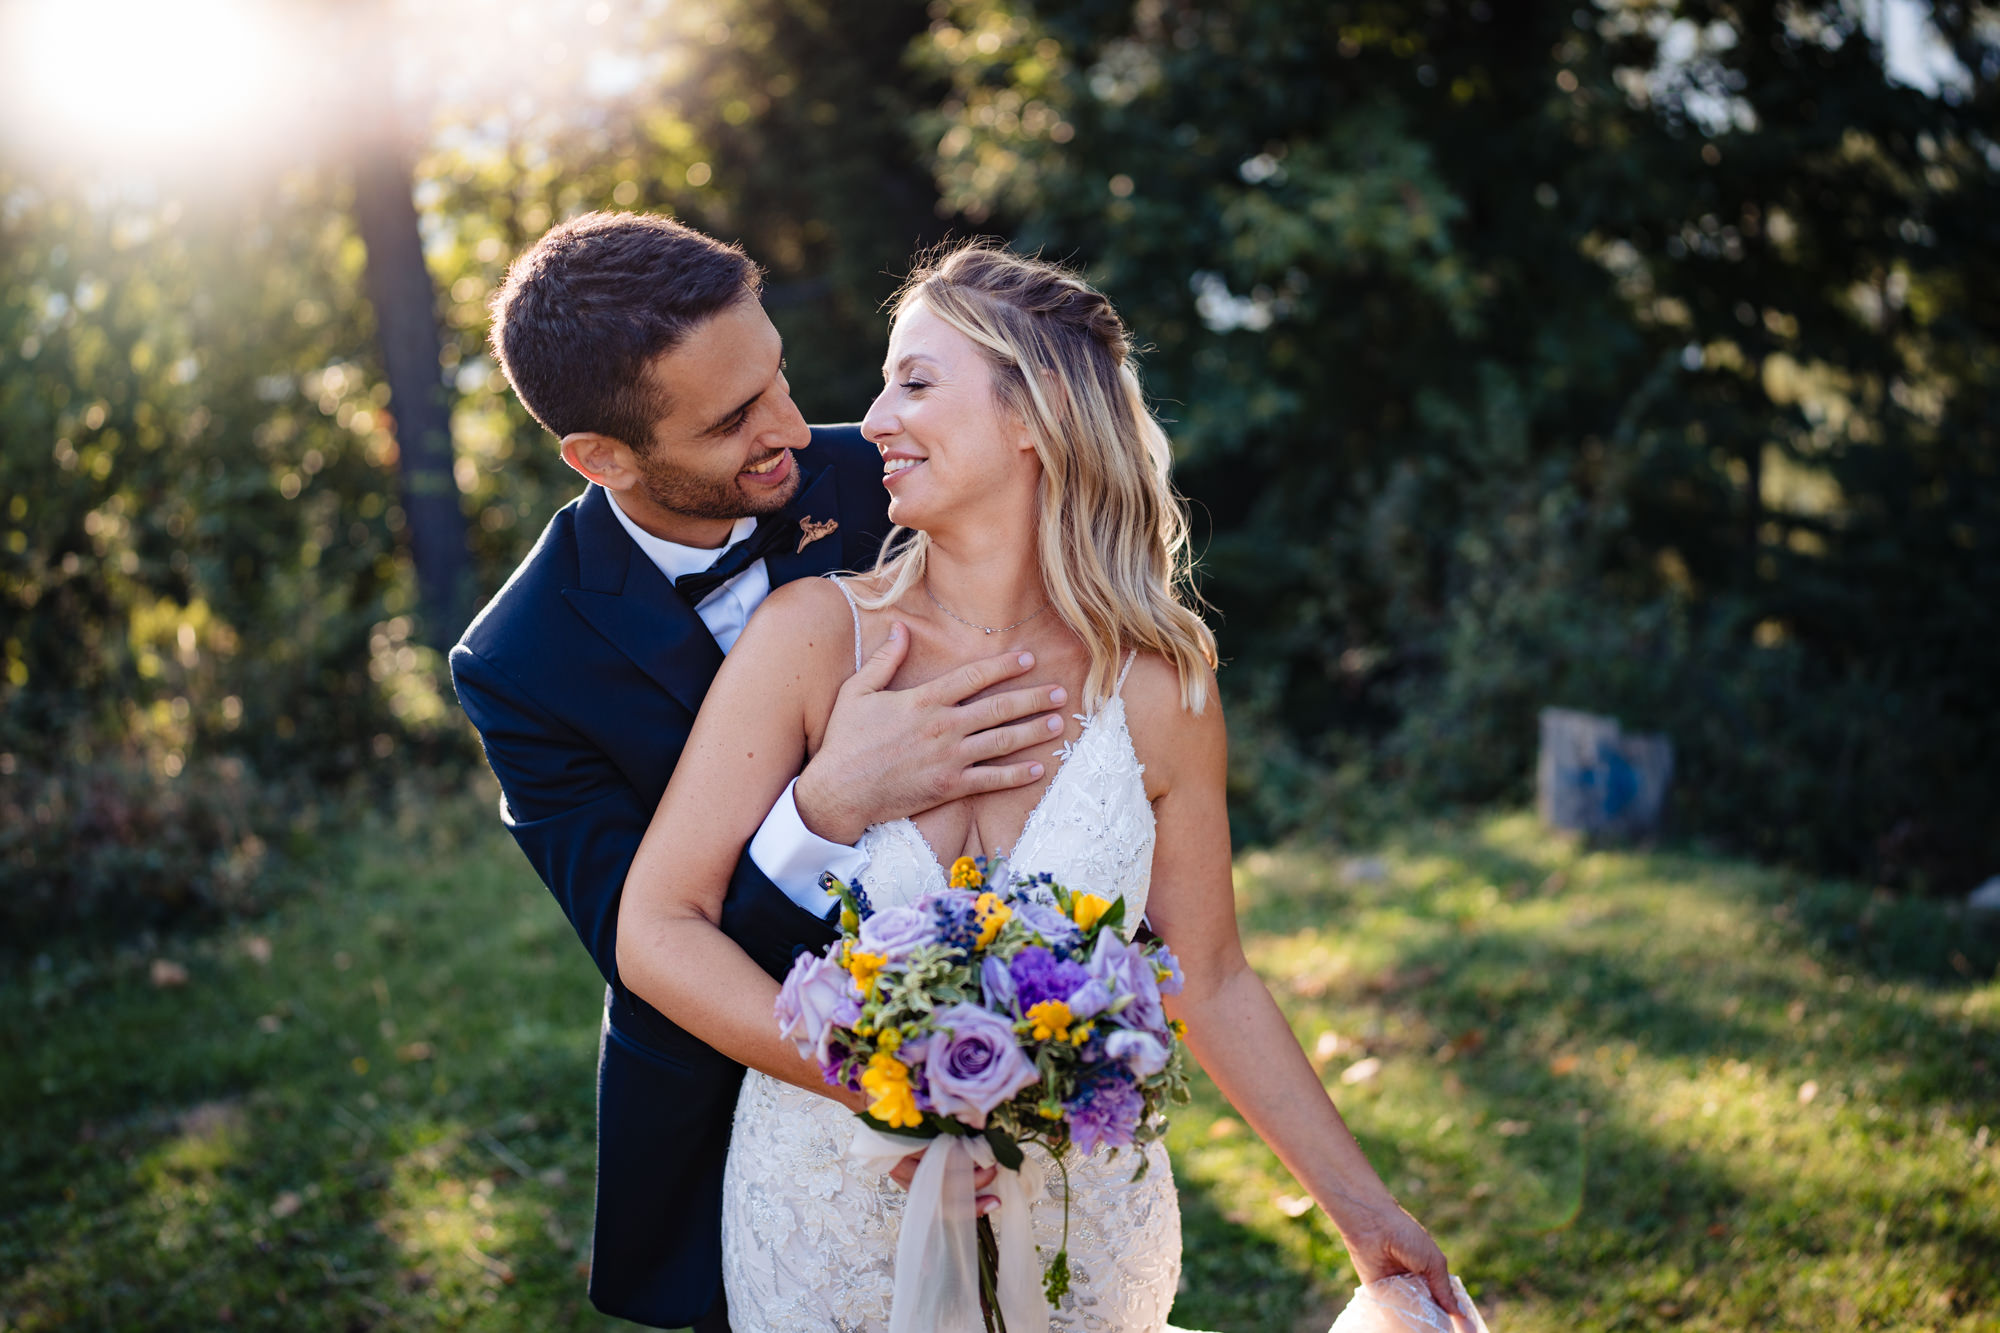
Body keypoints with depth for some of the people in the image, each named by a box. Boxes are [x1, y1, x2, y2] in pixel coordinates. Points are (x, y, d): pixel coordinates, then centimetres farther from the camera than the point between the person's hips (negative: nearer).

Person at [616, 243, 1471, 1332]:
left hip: (1081, 1226, 1)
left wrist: (1364, 1211, 3)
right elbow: (657, 929, -13)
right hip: (834, 1219, 0)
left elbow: (1210, 983, 1)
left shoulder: (1158, 691, -10)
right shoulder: (817, 635, -14)